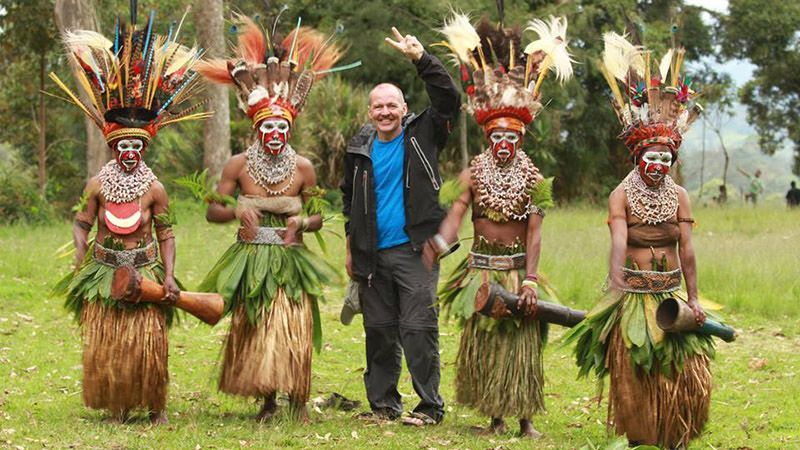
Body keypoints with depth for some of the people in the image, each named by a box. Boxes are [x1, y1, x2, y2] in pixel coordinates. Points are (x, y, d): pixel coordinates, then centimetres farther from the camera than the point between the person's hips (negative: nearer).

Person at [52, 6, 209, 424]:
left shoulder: (153, 188, -5)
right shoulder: (98, 183, -3)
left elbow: (166, 233, -2)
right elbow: (81, 224, 3)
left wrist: (169, 276, -9)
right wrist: (80, 266, -8)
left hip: (145, 274, -1)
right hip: (103, 274, 1)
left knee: (148, 344, -2)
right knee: (104, 345, 6)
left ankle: (154, 405, 13)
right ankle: (118, 405, 20)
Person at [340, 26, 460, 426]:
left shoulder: (421, 135, 1)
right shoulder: (360, 147, 11)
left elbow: (449, 99, -12)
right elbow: (349, 196, 23)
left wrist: (421, 59, -20)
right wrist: (352, 245, 20)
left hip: (413, 250, -4)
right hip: (372, 255, 5)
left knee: (418, 329, -8)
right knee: (378, 331, 9)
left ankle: (430, 406, -2)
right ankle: (383, 404, 18)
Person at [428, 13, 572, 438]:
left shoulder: (532, 179, -1)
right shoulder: (473, 173, 0)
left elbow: (534, 233, -5)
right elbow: (454, 216, -13)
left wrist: (531, 279, -13)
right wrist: (439, 245, -33)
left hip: (517, 268, -1)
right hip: (482, 269, 1)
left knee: (521, 344, 0)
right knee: (482, 343, 4)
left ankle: (524, 418, 8)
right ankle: (495, 416, 15)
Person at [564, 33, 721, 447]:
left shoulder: (679, 196, 4)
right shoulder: (622, 195, -4)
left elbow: (686, 250, 0)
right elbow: (619, 242, -19)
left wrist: (693, 299, -3)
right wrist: (617, 286, -33)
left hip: (671, 292, 2)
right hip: (633, 294, -2)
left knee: (684, 372, -3)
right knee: (632, 371, 2)